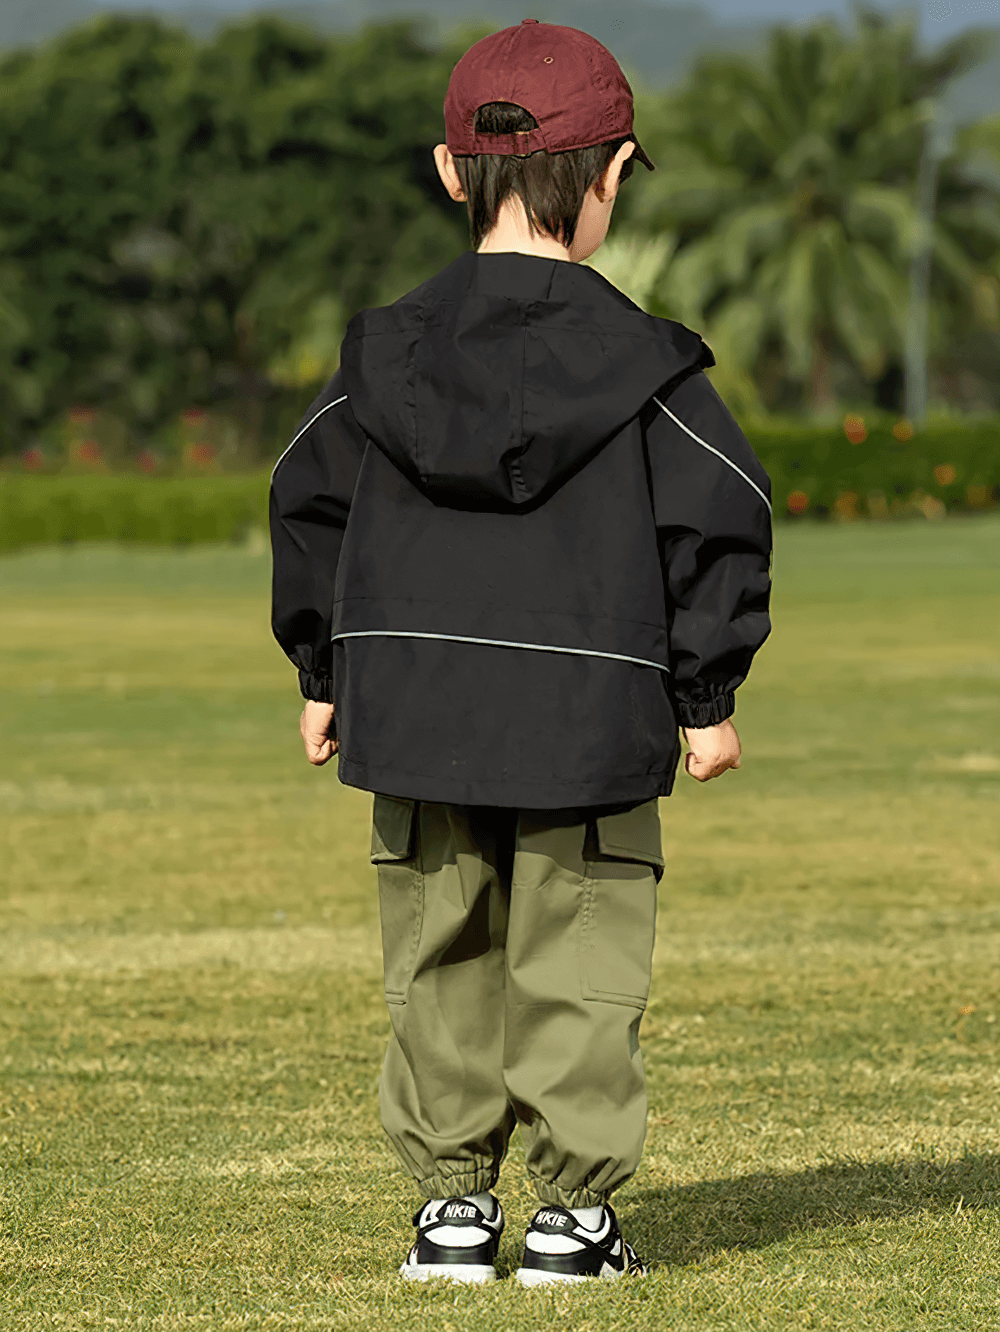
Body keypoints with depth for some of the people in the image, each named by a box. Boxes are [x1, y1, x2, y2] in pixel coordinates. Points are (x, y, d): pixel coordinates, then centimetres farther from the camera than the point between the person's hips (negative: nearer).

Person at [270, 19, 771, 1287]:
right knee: (579, 967, 3)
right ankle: (573, 1208, 3)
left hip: (418, 706, 3)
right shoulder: (638, 360, -6)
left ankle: (452, 1201, 13)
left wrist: (324, 671, 20)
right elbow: (720, 515, -5)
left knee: (441, 961, 12)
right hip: (593, 719, -3)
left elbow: (310, 503, 10)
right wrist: (706, 694, 4)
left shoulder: (387, 350, 3)